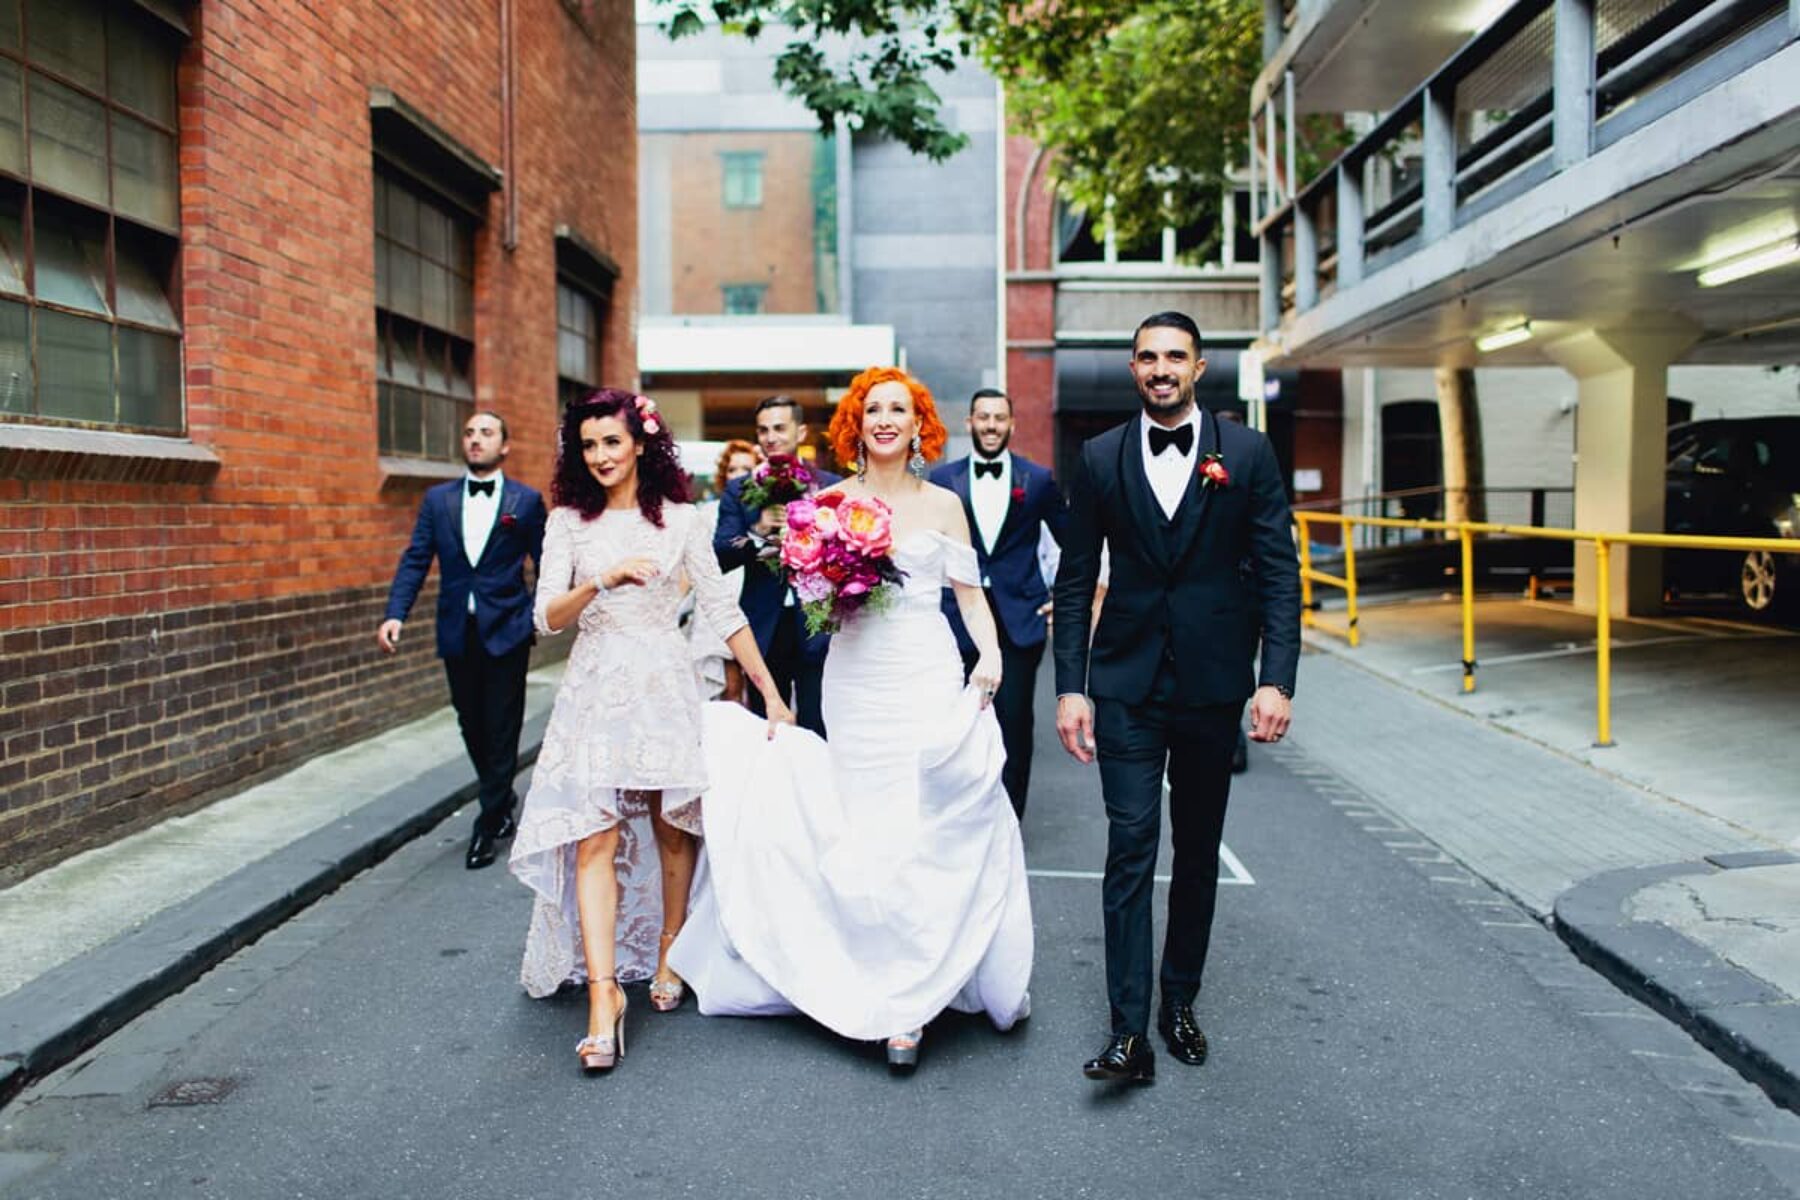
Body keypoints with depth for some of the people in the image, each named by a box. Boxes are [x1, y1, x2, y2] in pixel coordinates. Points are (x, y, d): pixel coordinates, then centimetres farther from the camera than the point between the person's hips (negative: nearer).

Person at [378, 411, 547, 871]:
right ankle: (502, 800, 34)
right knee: (472, 726, 13)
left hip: (506, 630, -3)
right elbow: (415, 560, 3)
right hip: (457, 631, 4)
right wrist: (395, 615, -10)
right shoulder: (438, 499, 8)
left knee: (501, 730, 0)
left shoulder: (526, 500, 0)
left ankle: (487, 825, 9)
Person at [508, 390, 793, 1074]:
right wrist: (603, 580, -22)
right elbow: (547, 618, -3)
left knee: (671, 827, 7)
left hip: (663, 685, 0)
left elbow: (723, 611, 2)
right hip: (595, 688, 0)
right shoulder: (568, 521, 4)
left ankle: (668, 956, 28)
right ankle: (604, 997, -7)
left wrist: (772, 693, 0)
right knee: (596, 838, -8)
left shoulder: (679, 519, 2)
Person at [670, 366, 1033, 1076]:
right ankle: (898, 998, 10)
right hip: (855, 682, 1)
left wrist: (990, 655, -7)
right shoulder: (832, 501, 7)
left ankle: (908, 1001, 9)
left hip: (929, 678, 0)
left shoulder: (943, 504, 7)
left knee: (934, 826, -5)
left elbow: (970, 593, 8)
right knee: (870, 830, 1)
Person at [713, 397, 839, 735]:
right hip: (764, 629, 1)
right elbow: (719, 558, -3)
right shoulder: (738, 490, 5)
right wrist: (757, 532, -20)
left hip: (817, 627, -1)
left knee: (819, 729, 3)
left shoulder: (832, 487, 2)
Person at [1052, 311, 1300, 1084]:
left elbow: (1278, 574, -2)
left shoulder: (1247, 454, 1)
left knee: (1198, 849, 12)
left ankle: (1180, 1003, 28)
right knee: (1131, 846, -5)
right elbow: (1075, 581, 3)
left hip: (1213, 681, 1)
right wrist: (1070, 688, -3)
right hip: (1127, 685, 0)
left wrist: (1275, 680, -11)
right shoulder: (1100, 458, 2)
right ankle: (1129, 1029, 0)